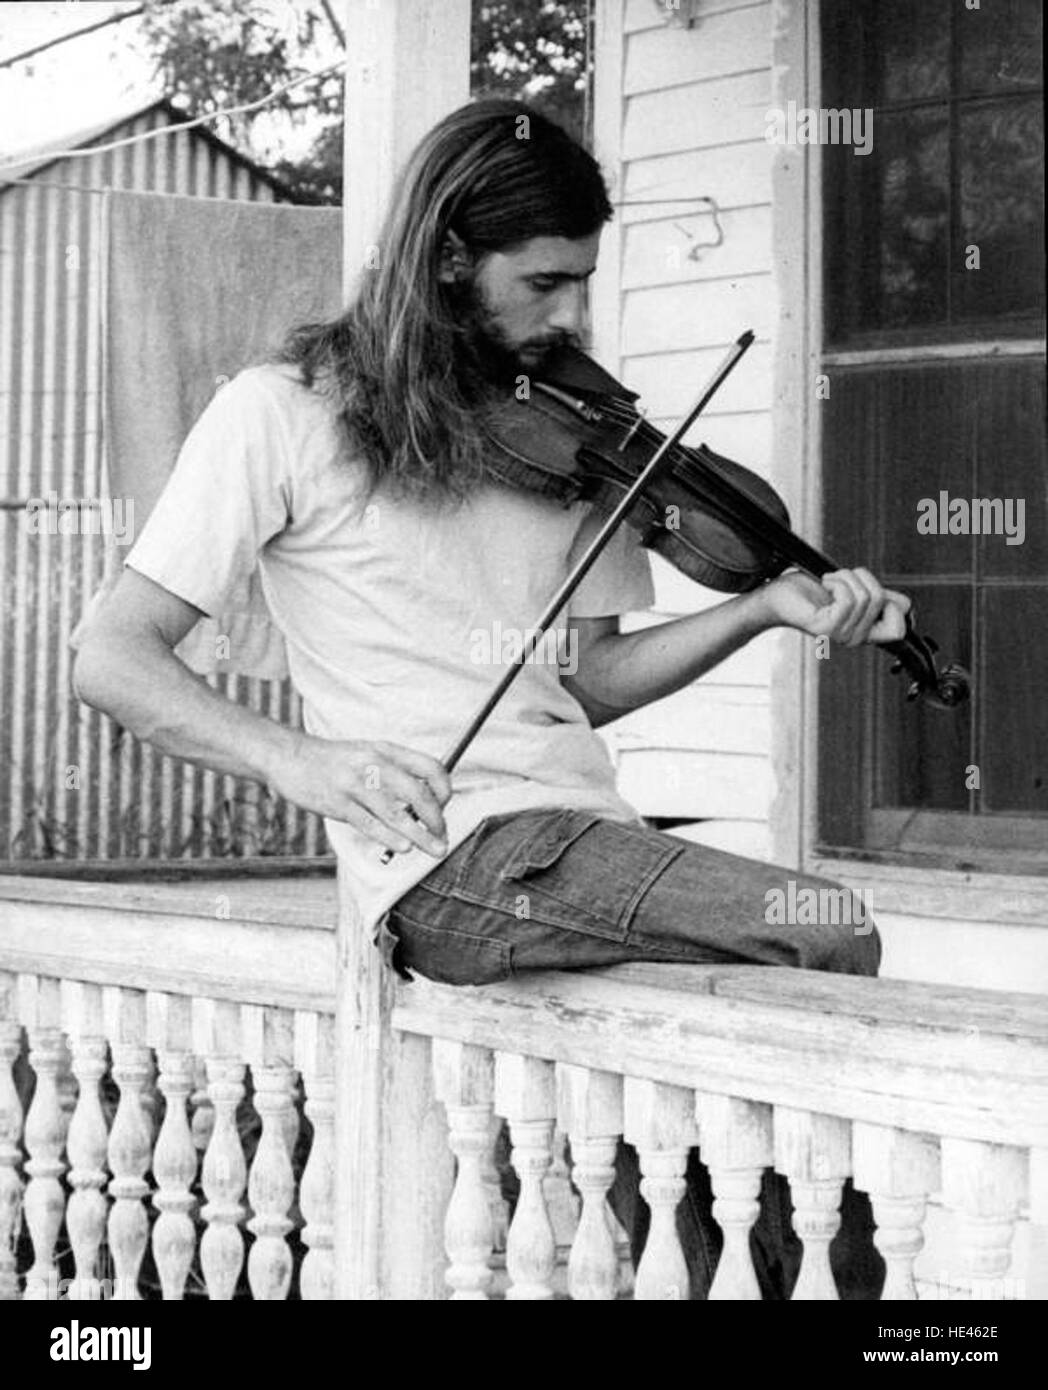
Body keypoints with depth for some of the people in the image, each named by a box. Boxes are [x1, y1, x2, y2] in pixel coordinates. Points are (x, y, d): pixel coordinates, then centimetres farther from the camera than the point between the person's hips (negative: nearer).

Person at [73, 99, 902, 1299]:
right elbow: (110, 658, -4)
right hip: (451, 858, -6)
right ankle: (839, 1271, -5)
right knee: (831, 942, -19)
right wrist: (295, 759, -21)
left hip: (581, 837, 6)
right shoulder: (285, 413, 0)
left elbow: (583, 680, 15)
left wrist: (766, 608, 0)